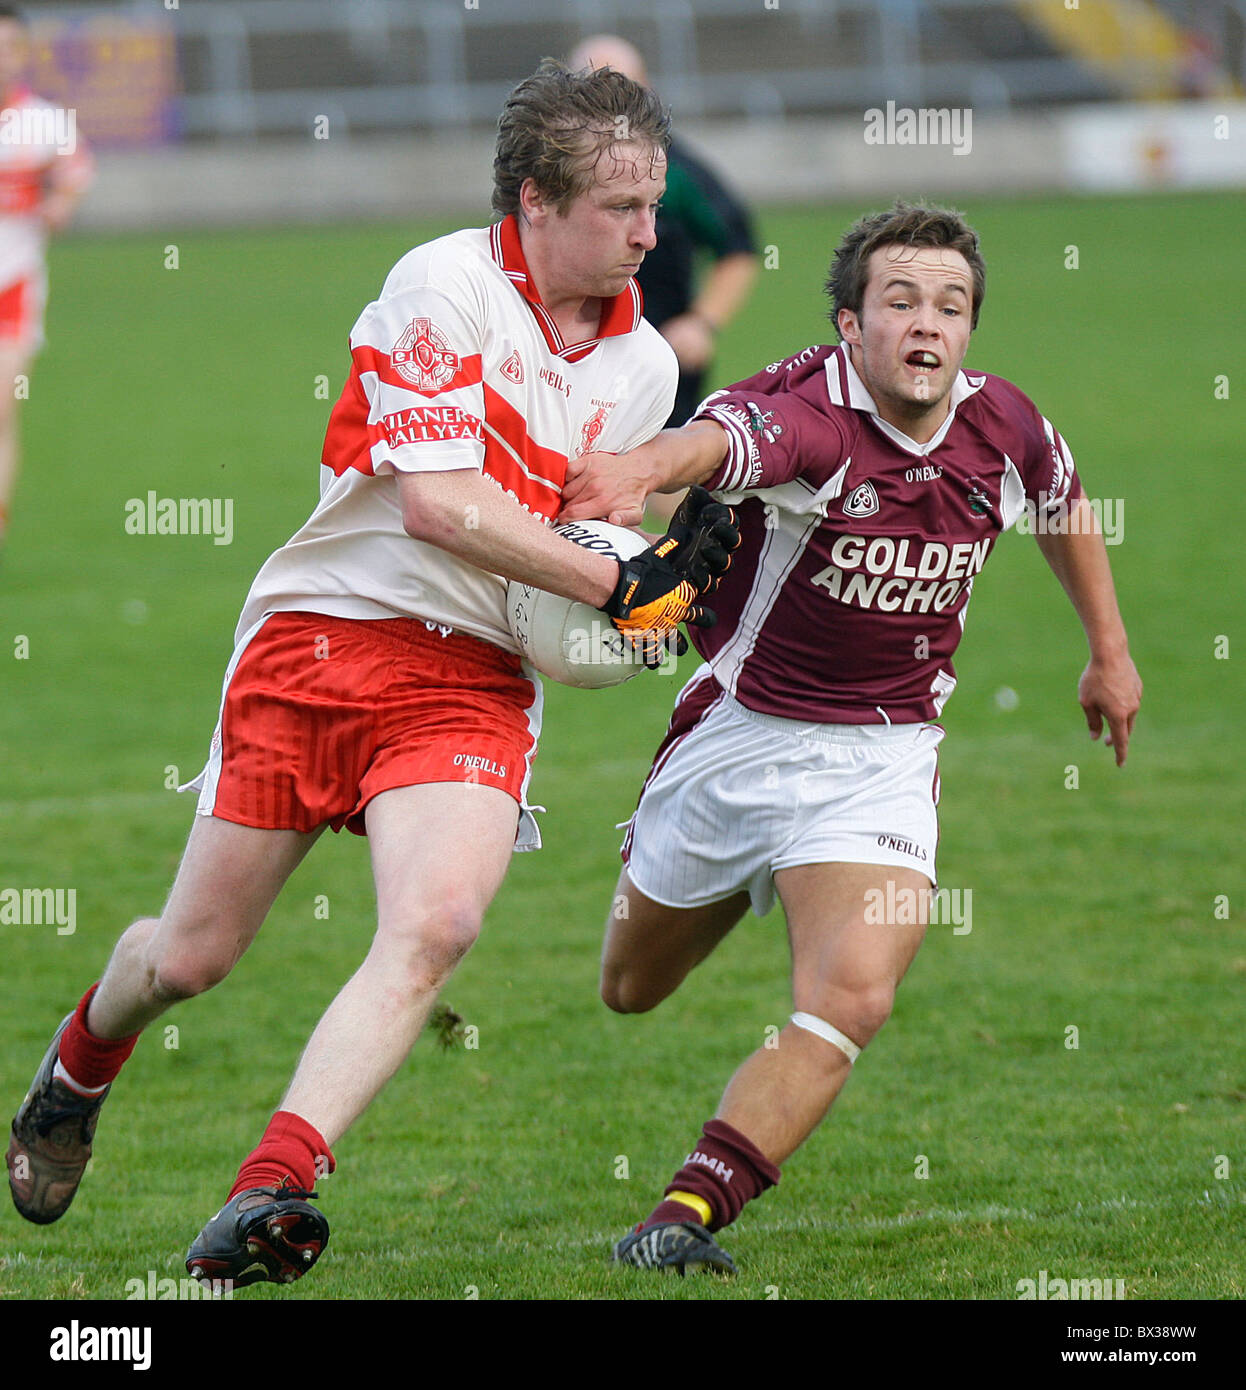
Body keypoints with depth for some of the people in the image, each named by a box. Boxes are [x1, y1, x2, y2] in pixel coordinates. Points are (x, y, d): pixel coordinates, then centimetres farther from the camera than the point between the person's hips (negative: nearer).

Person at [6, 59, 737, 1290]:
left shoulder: (643, 364, 10)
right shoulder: (444, 285, -11)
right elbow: (440, 504, -19)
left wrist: (655, 602, -1)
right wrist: (618, 587, -16)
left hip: (474, 681, 4)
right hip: (323, 632, -3)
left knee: (435, 924, -25)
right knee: (192, 954, 5)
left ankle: (270, 1191, -30)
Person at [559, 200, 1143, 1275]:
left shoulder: (1002, 426, -7)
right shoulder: (808, 416, -25)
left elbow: (1064, 502, 18)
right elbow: (716, 441, -50)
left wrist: (1110, 650, 25)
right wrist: (643, 470, -72)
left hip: (883, 760, 2)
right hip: (737, 733, -2)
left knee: (852, 999, -23)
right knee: (633, 990, 21)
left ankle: (690, 1214, -19)